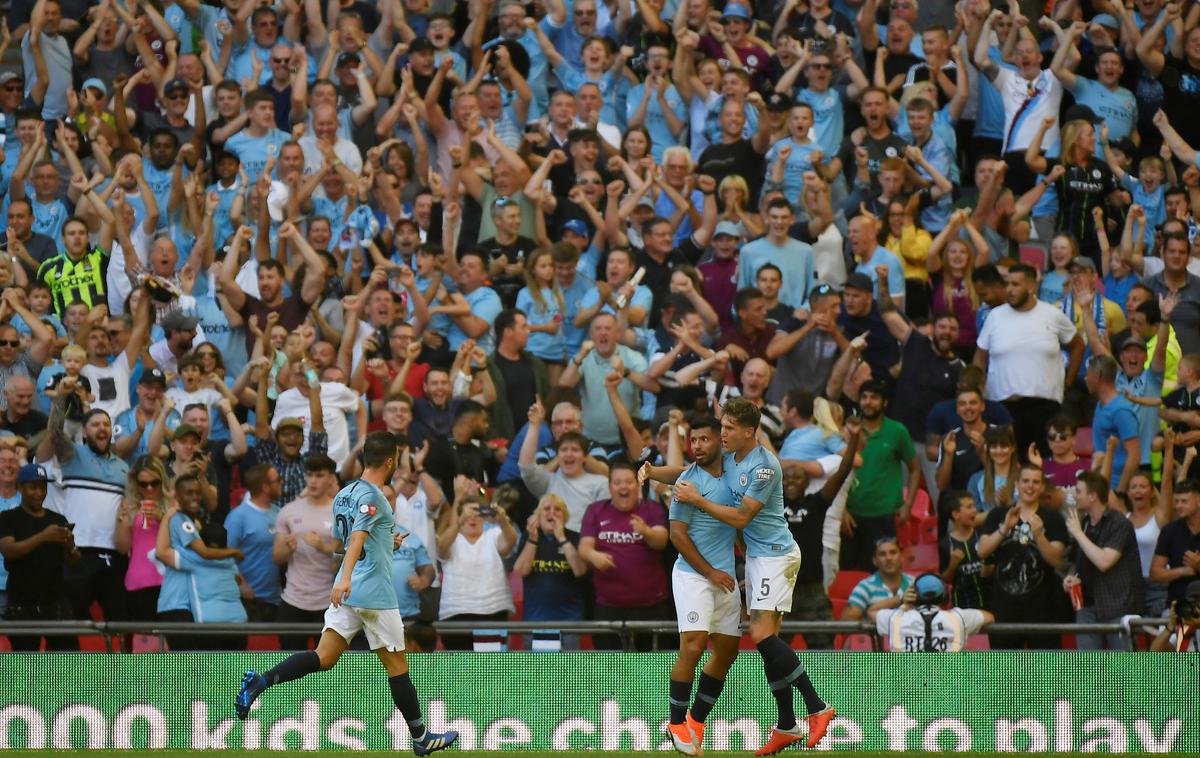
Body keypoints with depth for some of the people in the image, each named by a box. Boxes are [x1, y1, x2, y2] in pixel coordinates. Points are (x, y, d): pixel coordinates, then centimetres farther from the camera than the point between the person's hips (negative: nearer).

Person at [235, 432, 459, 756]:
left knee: (324, 657, -2)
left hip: (347, 592, 7)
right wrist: (346, 577, -41)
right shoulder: (372, 496, -13)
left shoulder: (344, 494, 14)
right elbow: (357, 537, -28)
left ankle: (261, 681, -23)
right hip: (375, 593, -7)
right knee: (397, 665, 5)